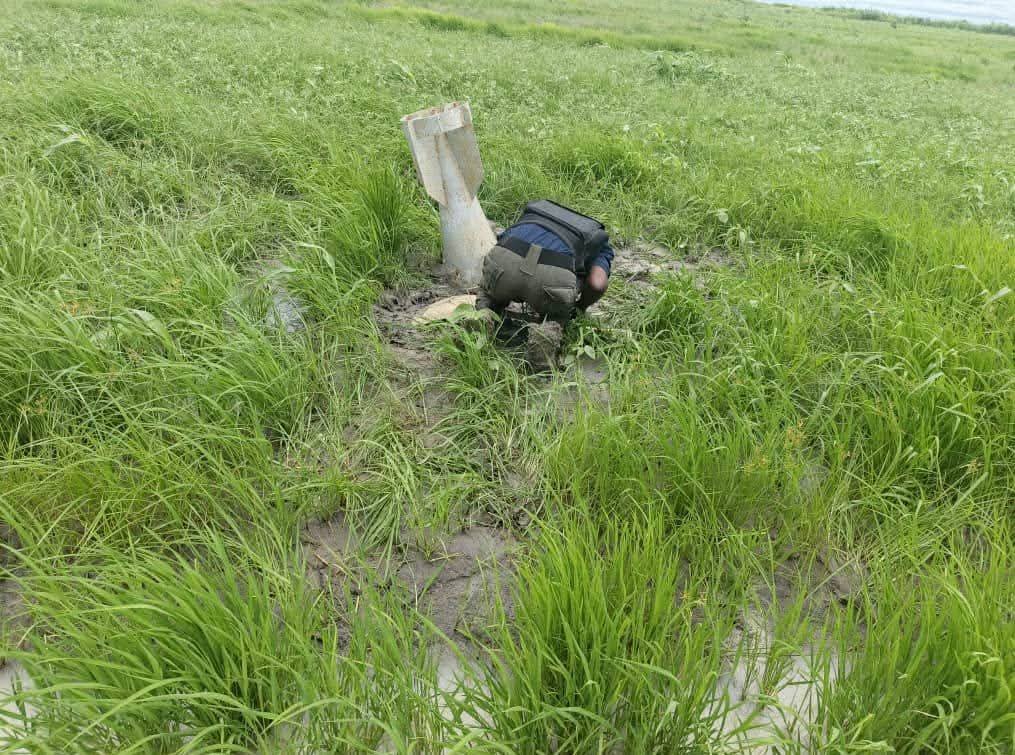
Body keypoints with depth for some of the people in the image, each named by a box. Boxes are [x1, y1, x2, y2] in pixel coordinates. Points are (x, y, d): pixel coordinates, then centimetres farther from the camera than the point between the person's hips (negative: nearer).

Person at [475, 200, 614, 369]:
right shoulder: (599, 243, 30)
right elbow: (597, 283, 9)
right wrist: (579, 307, 30)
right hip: (552, 276, -3)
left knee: (489, 294, 38)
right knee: (556, 315, 32)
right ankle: (549, 332, -1)